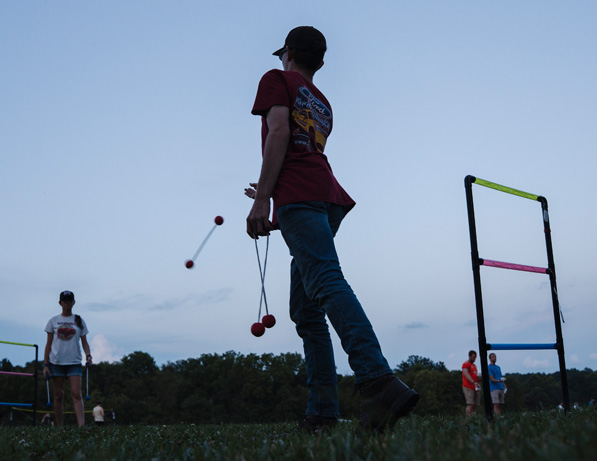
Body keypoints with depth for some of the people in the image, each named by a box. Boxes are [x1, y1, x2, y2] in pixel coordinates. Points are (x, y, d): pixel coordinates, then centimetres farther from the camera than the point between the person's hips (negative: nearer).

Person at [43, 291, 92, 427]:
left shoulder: (79, 321, 9)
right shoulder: (53, 321, 8)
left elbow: (84, 342, 11)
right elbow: (49, 343, 8)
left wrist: (88, 355, -7)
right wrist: (45, 364, 2)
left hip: (74, 362, 0)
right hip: (56, 362, 0)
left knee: (76, 393, -12)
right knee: (58, 395, 3)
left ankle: (81, 425, -19)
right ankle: (59, 427, 10)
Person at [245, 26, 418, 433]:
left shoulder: (276, 79, 11)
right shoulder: (323, 105, 32)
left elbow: (279, 133, -7)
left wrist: (262, 200, -13)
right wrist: (269, 193, 56)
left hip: (298, 197, -8)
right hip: (328, 197, 8)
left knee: (326, 283, -24)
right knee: (306, 312, 8)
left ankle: (378, 381, -41)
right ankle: (322, 412, 3)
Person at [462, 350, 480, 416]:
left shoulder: (474, 365, 24)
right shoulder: (466, 364, -3)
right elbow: (466, 374, -18)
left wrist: (479, 378, 8)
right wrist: (474, 382, -31)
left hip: (475, 388, 8)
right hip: (468, 387, -8)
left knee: (475, 405, 1)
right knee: (470, 404, -16)